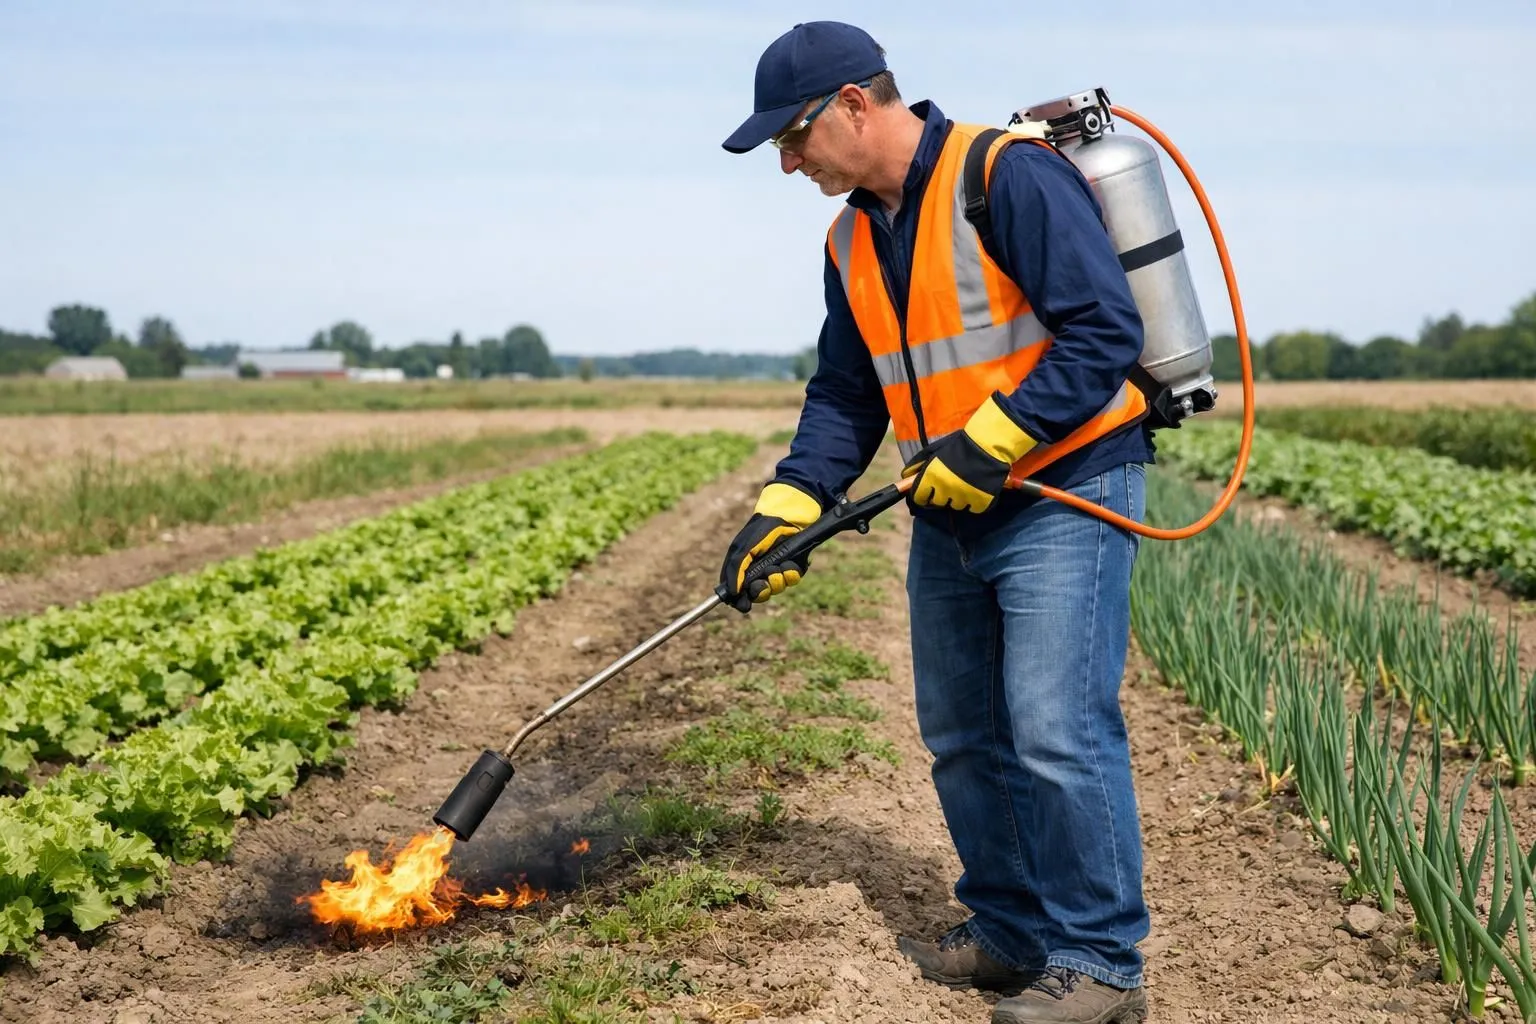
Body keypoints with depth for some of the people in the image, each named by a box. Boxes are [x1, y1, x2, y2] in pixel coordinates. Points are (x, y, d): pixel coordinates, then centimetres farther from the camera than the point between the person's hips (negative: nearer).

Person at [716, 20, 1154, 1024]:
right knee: (962, 739, 12)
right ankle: (1009, 933, 26)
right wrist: (787, 509, 0)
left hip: (1064, 496, -8)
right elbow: (844, 396, 14)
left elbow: (1105, 330, -19)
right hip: (950, 517, 9)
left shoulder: (1011, 176, -15)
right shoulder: (854, 239, 11)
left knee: (1056, 734, -12)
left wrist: (989, 444, -22)